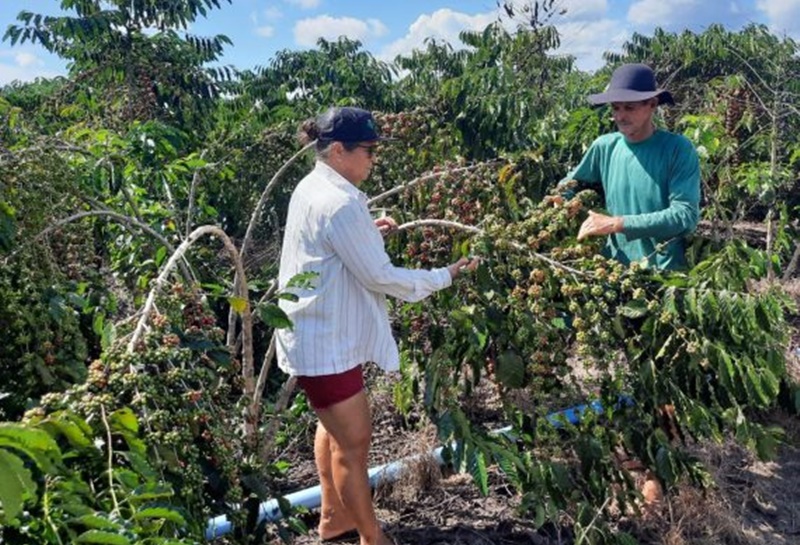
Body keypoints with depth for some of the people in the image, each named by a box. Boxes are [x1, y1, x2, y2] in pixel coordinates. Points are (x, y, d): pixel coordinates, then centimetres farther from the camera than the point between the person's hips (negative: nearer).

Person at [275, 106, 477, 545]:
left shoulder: (311, 188, 6)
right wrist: (445, 276, -14)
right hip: (325, 343, -11)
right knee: (354, 439, 3)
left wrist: (369, 233, 8)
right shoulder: (340, 203, -25)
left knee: (335, 426, 24)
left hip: (315, 333, 11)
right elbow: (380, 277, -23)